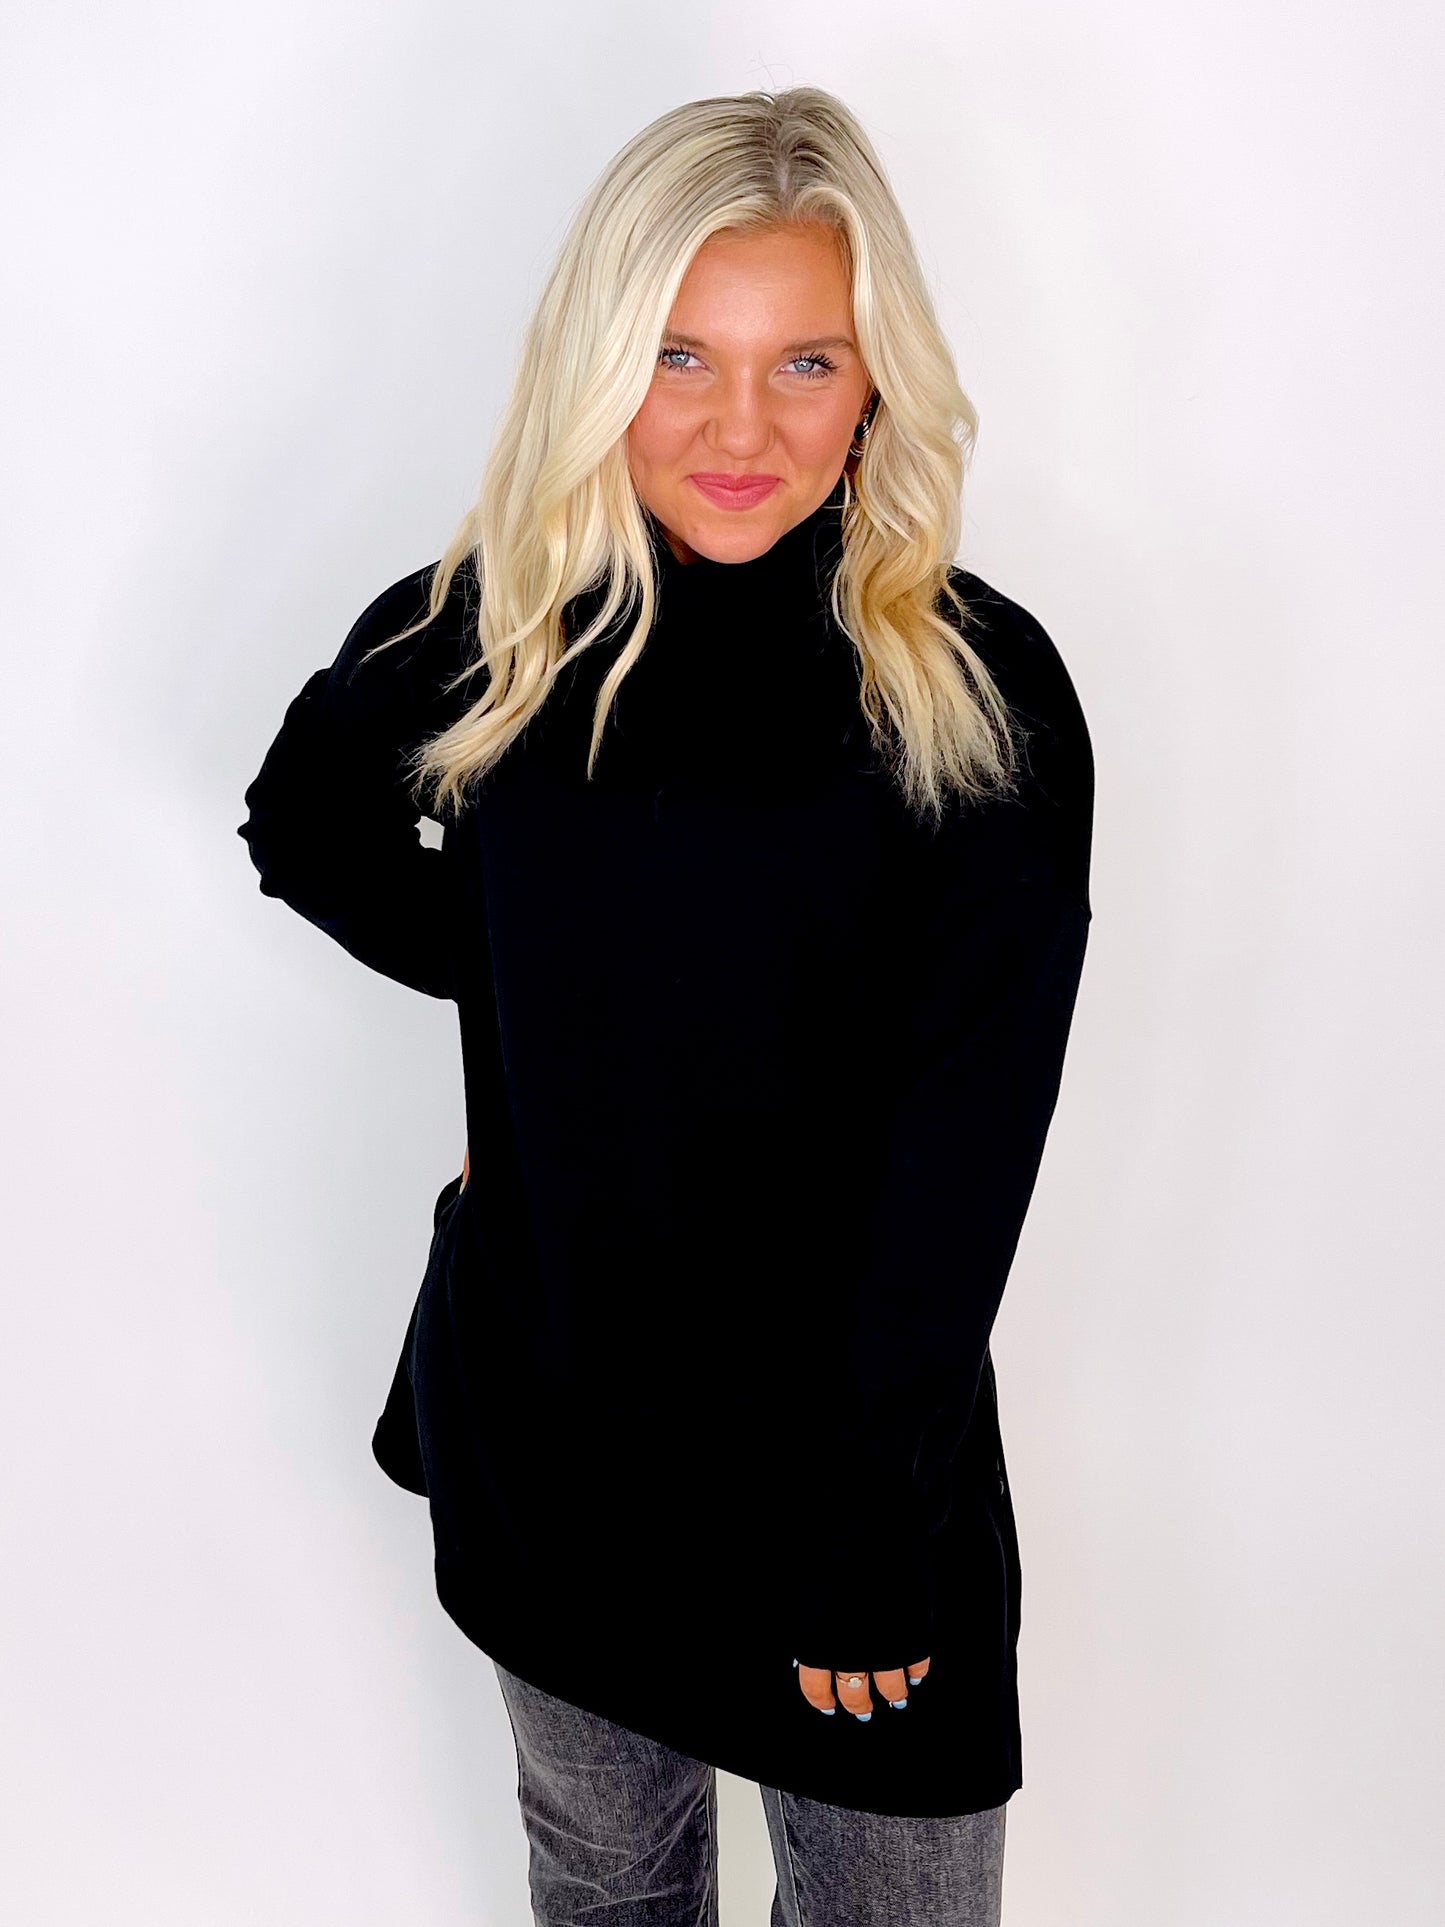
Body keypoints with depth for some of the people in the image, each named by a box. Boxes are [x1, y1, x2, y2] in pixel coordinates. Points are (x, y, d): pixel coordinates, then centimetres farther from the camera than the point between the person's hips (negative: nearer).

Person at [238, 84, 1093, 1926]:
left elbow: (963, 1164, -13)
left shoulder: (982, 692, -14)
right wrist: (520, 979, 1)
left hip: (860, 1425, -2)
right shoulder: (489, 626, -7)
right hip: (544, 1408, 2)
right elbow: (303, 821, 14)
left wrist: (870, 1516, -13)